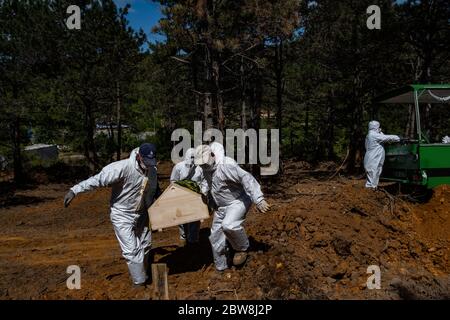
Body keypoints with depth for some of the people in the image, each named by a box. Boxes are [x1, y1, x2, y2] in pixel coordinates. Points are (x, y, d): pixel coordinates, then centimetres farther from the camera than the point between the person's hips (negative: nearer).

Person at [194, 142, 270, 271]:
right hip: (221, 206, 8)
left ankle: (242, 248, -5)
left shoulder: (226, 165, -28)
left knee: (228, 225, -34)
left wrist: (259, 200, -37)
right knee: (216, 236, 11)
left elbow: (246, 178, -33)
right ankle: (220, 267, 30)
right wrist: (202, 191, 4)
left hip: (238, 200, -8)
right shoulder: (206, 168, -1)